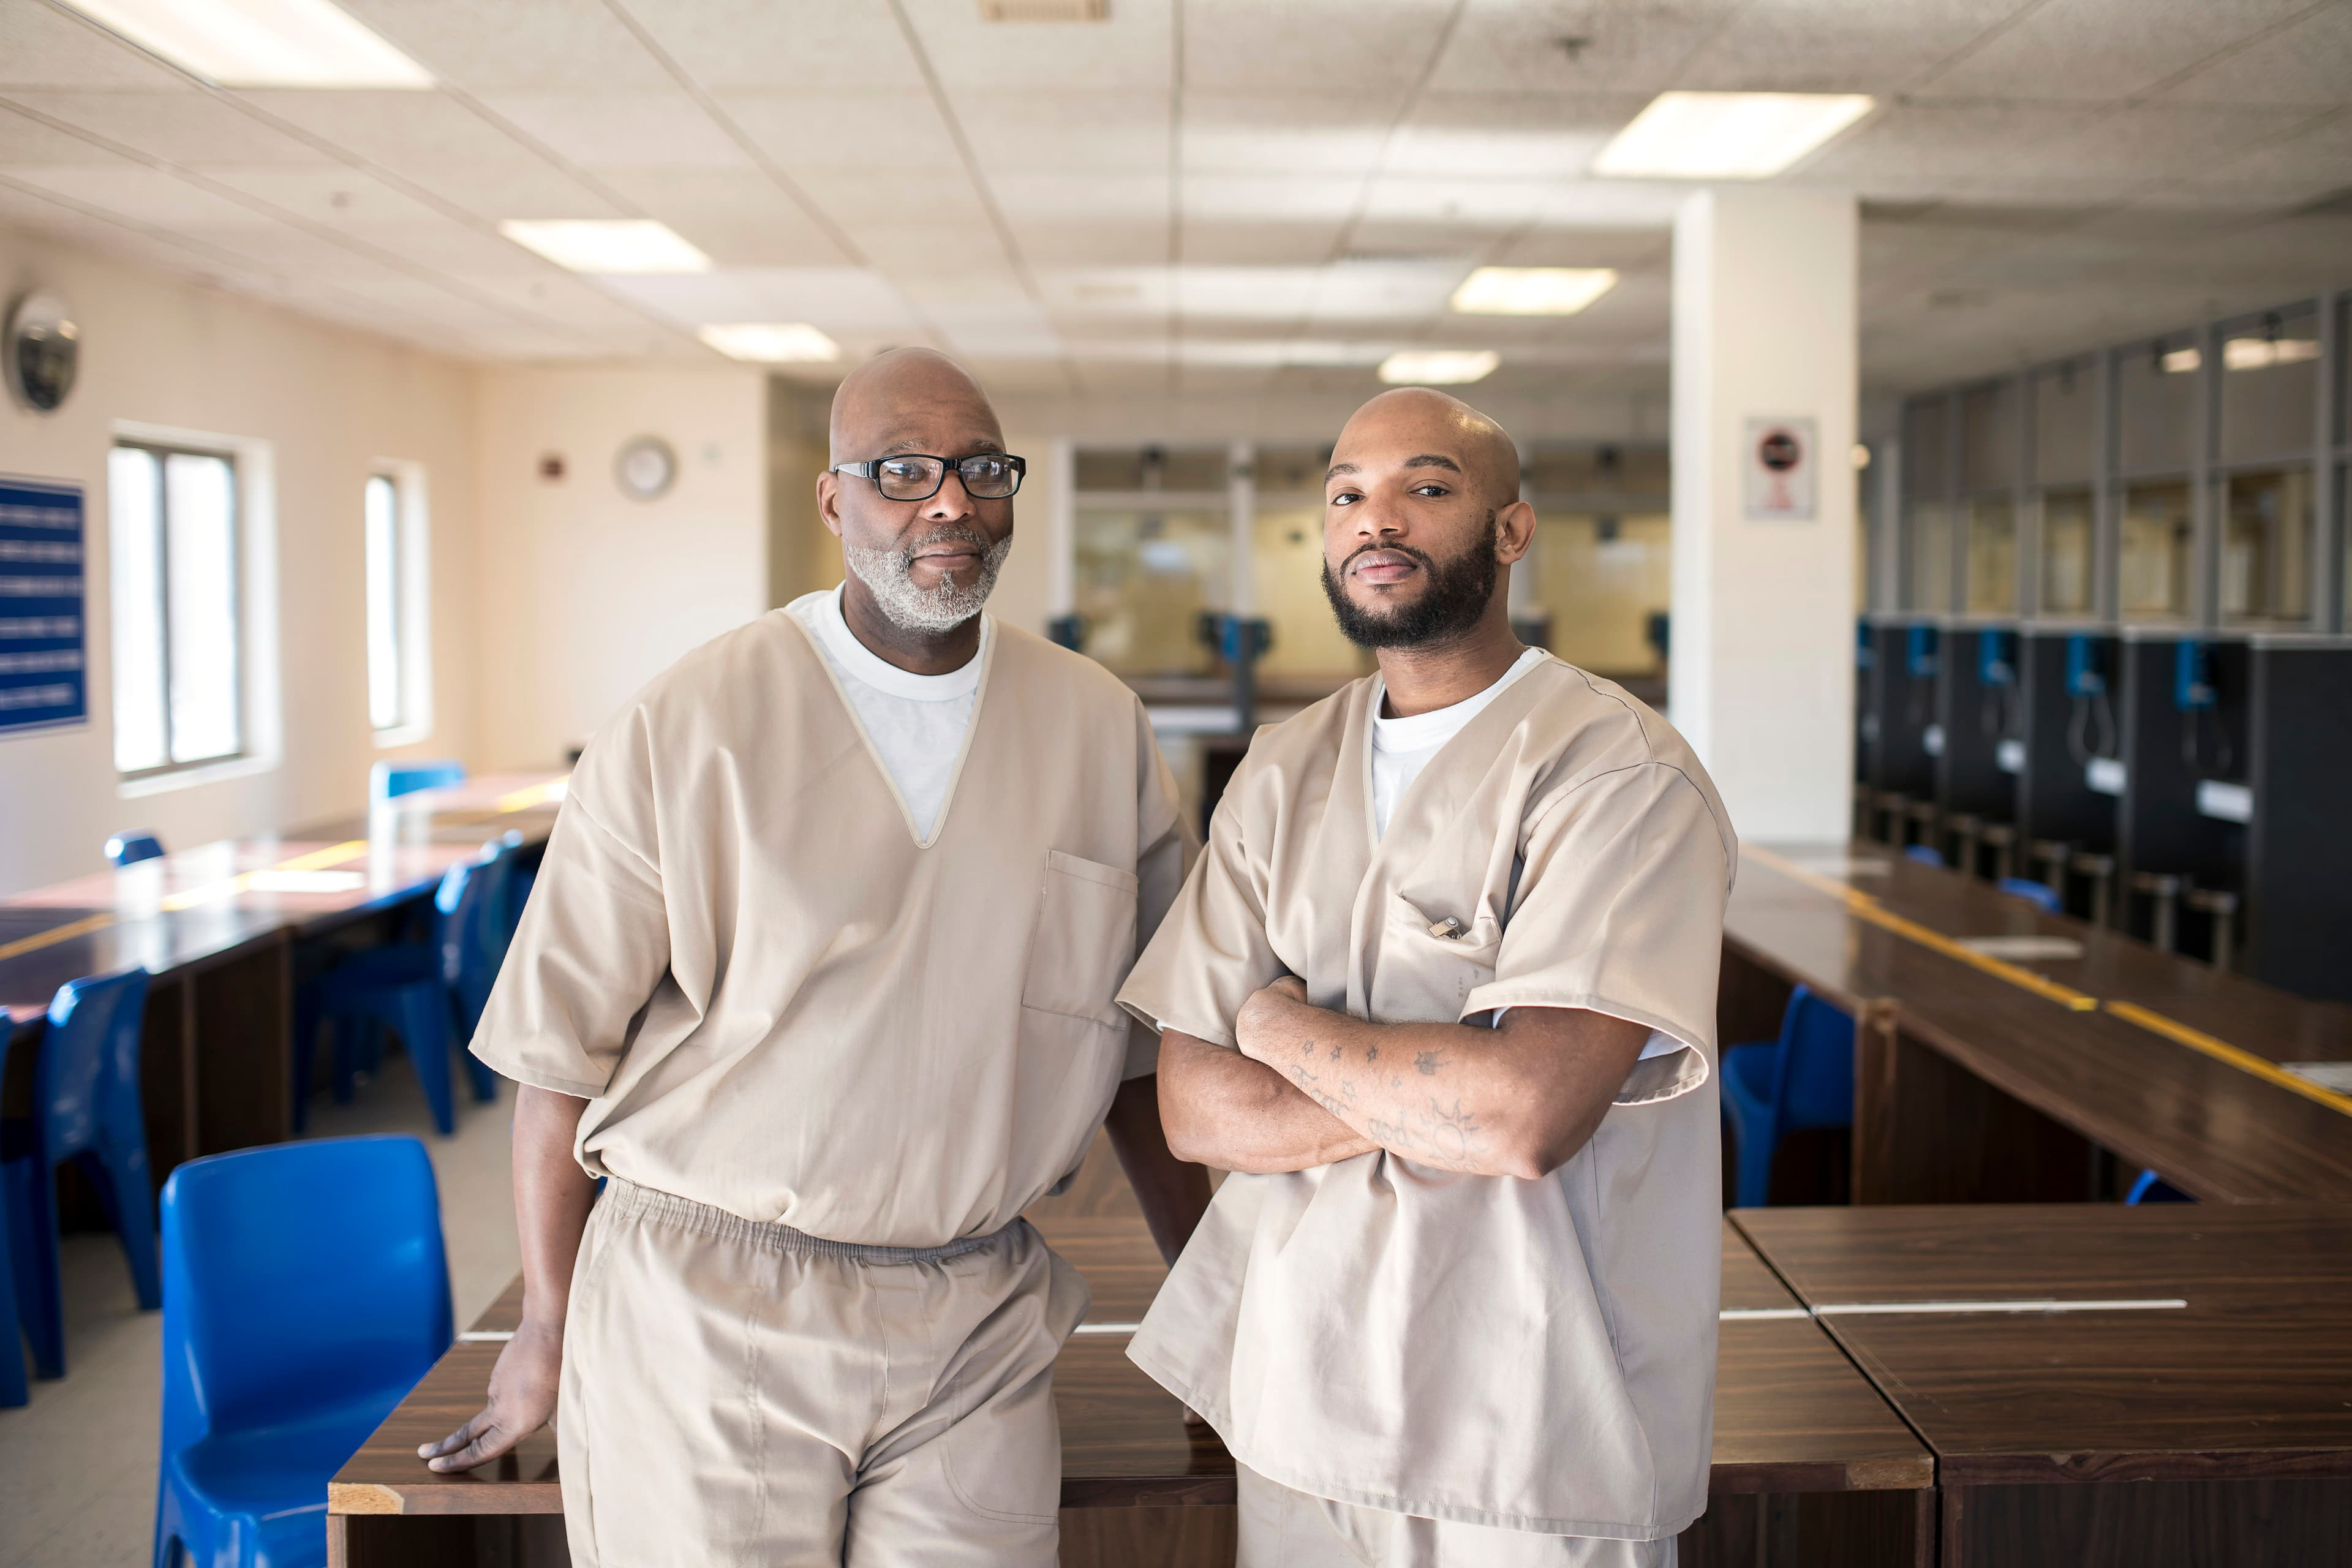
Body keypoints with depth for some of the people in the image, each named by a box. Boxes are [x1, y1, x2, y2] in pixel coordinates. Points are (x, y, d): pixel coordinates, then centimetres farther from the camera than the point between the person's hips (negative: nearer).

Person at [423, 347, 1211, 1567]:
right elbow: (562, 1045, -4)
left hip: (979, 1324, 3)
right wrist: (548, 1335, 0)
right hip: (707, 1318, -2)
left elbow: (1135, 1049, 10)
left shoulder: (1098, 731, 3)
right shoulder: (687, 729, -8)